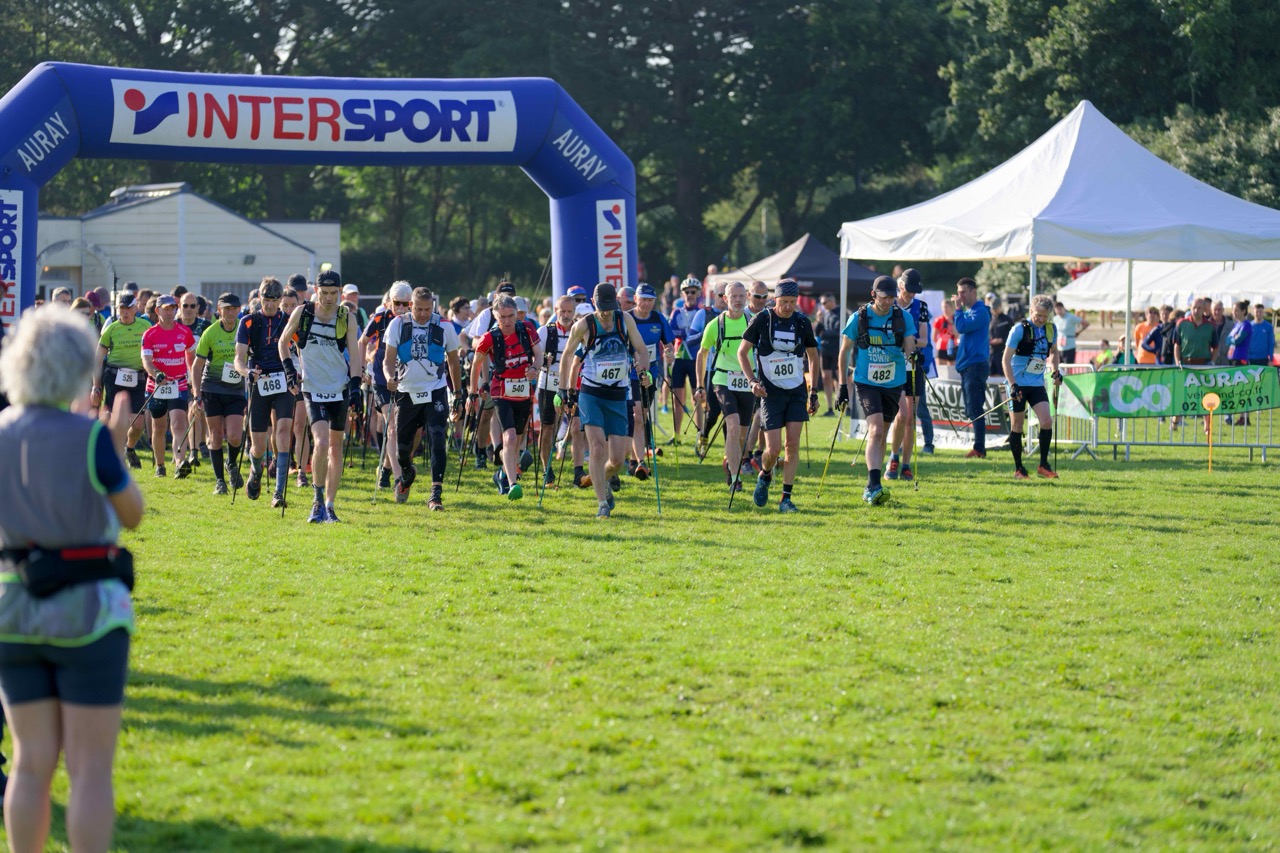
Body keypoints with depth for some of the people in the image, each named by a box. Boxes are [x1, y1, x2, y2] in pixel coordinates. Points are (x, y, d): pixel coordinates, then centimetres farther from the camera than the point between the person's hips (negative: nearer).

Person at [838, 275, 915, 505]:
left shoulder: (903, 317, -1)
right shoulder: (859, 318, -5)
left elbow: (910, 346, -4)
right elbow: (844, 350, 4)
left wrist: (912, 355, -30)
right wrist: (843, 385, 2)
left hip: (893, 383, 3)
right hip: (866, 383, -3)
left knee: (881, 435, 11)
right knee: (875, 430, -19)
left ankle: (871, 488, 22)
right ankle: (874, 485, -27)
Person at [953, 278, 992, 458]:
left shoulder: (980, 312, -11)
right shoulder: (968, 311, 18)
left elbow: (962, 327, -21)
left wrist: (958, 308, -12)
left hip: (976, 365, -10)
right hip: (967, 366, 10)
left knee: (974, 410, -11)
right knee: (972, 411, 10)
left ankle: (979, 448, -11)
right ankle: (979, 448, 13)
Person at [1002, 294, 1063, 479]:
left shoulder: (1050, 329, 4)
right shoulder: (1020, 329, -12)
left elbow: (1053, 351, 24)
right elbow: (1006, 359, -12)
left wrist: (1055, 371, 6)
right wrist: (1012, 385, -21)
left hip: (1037, 384, 4)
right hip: (1018, 384, -4)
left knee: (1047, 421, -11)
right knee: (1017, 425, 1)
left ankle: (1043, 465, 1)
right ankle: (1018, 469, 11)